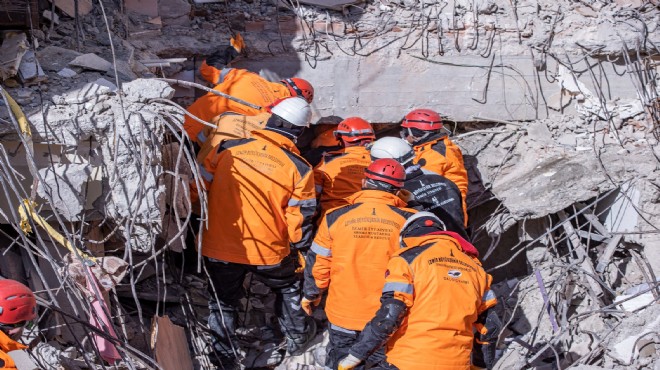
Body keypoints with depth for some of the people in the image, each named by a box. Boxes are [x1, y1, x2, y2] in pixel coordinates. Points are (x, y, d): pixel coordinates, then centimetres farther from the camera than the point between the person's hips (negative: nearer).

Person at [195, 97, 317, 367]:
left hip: (219, 249, 1)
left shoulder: (227, 148, -11)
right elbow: (299, 221, -9)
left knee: (223, 304, 22)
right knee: (288, 289, 30)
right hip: (269, 252, 0)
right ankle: (297, 338, 45)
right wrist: (299, 247, 10)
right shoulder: (299, 168, -15)